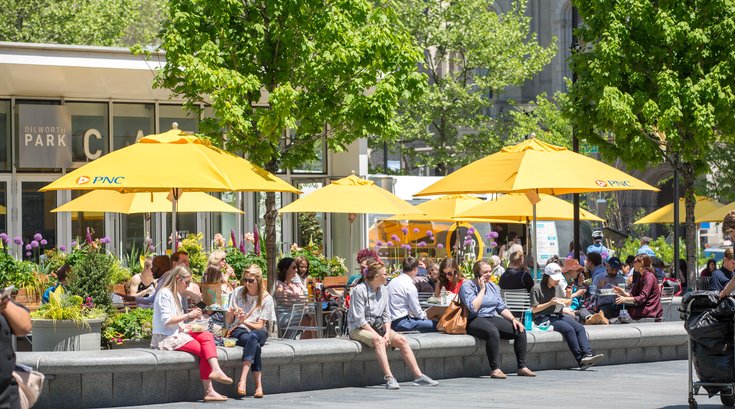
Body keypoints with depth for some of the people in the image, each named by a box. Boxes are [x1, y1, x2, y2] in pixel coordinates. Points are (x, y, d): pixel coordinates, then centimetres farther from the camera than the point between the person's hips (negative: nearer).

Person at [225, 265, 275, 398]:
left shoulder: (266, 298, -1)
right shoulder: (238, 292, 4)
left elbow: (260, 326, -6)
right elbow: (228, 321, 7)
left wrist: (245, 321, -23)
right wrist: (231, 313, -16)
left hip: (258, 332, 0)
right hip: (238, 332, 0)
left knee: (253, 336, -40)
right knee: (255, 346, -36)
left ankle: (243, 381, -51)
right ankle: (259, 386, -44)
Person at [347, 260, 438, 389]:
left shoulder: (383, 291, 10)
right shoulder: (360, 290, -12)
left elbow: (386, 315, 10)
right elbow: (359, 318, -17)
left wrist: (387, 332, -9)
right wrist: (377, 334, -21)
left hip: (377, 326, 7)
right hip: (358, 329, -7)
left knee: (401, 340, -14)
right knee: (378, 340, -36)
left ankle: (418, 376, -16)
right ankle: (389, 378, -45)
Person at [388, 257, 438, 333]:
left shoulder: (392, 282, 12)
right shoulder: (409, 286, -14)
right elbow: (417, 312, -10)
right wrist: (424, 316, 12)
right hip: (402, 323, -9)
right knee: (435, 325, -13)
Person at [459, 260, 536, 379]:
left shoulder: (493, 286, 17)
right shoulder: (467, 286, -6)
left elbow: (501, 308, 17)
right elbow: (473, 308, -19)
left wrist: (513, 319, 2)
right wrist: (482, 289, -12)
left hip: (492, 318, 7)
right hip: (474, 321, -7)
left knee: (520, 330, -10)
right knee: (493, 331, -39)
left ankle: (522, 367, -4)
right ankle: (495, 369, -37)